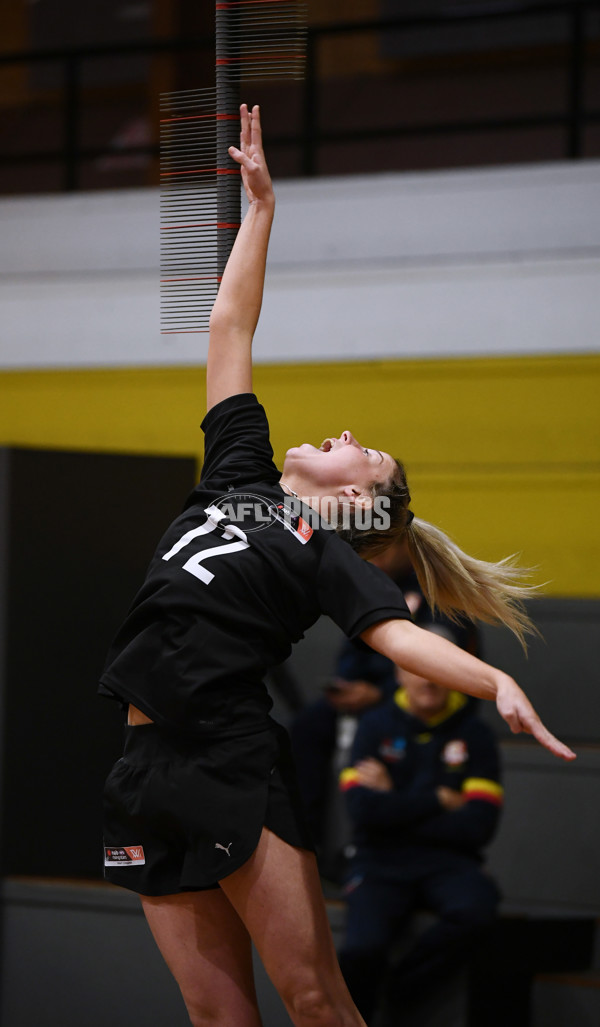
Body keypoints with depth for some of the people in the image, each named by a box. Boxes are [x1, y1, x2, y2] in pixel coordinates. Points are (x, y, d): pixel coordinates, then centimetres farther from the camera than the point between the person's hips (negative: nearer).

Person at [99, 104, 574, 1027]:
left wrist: (500, 684, -31)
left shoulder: (328, 555, 3)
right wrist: (260, 206, 24)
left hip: (234, 768, -5)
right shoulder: (238, 475, 18)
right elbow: (230, 331, 22)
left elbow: (399, 636, -13)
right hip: (146, 774, 5)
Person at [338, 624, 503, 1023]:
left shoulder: (474, 734, 4)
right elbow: (364, 811, -8)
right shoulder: (376, 727, 5)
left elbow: (479, 826, -5)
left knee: (477, 908, -35)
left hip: (447, 861, 1)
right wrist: (438, 800, -6)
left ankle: (398, 989, -14)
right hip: (381, 861, -1)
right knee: (363, 948, -32)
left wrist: (395, 806, -5)